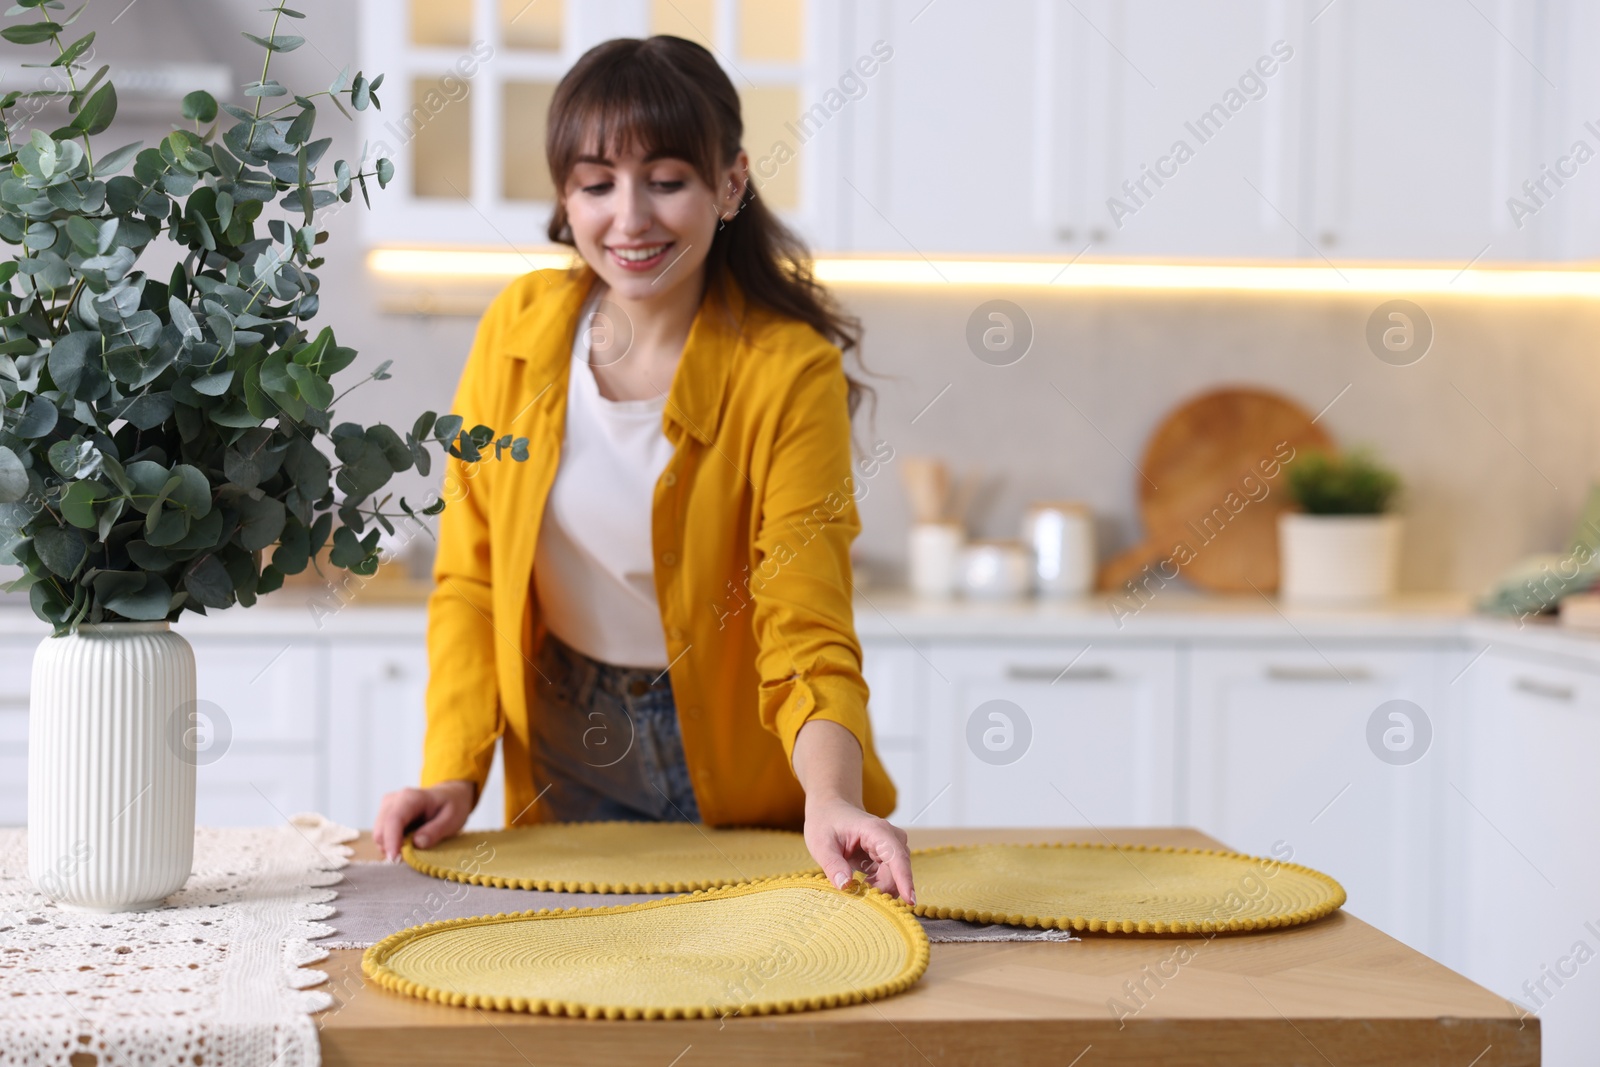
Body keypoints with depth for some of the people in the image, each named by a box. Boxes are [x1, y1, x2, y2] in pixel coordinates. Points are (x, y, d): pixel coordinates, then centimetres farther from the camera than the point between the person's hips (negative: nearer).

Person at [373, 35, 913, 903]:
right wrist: (453, 774, -10)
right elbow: (471, 577, 2)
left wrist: (832, 798, -38)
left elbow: (805, 627, -20)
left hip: (736, 770, -2)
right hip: (565, 759, 3)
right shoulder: (519, 329, -4)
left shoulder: (788, 370, -15)